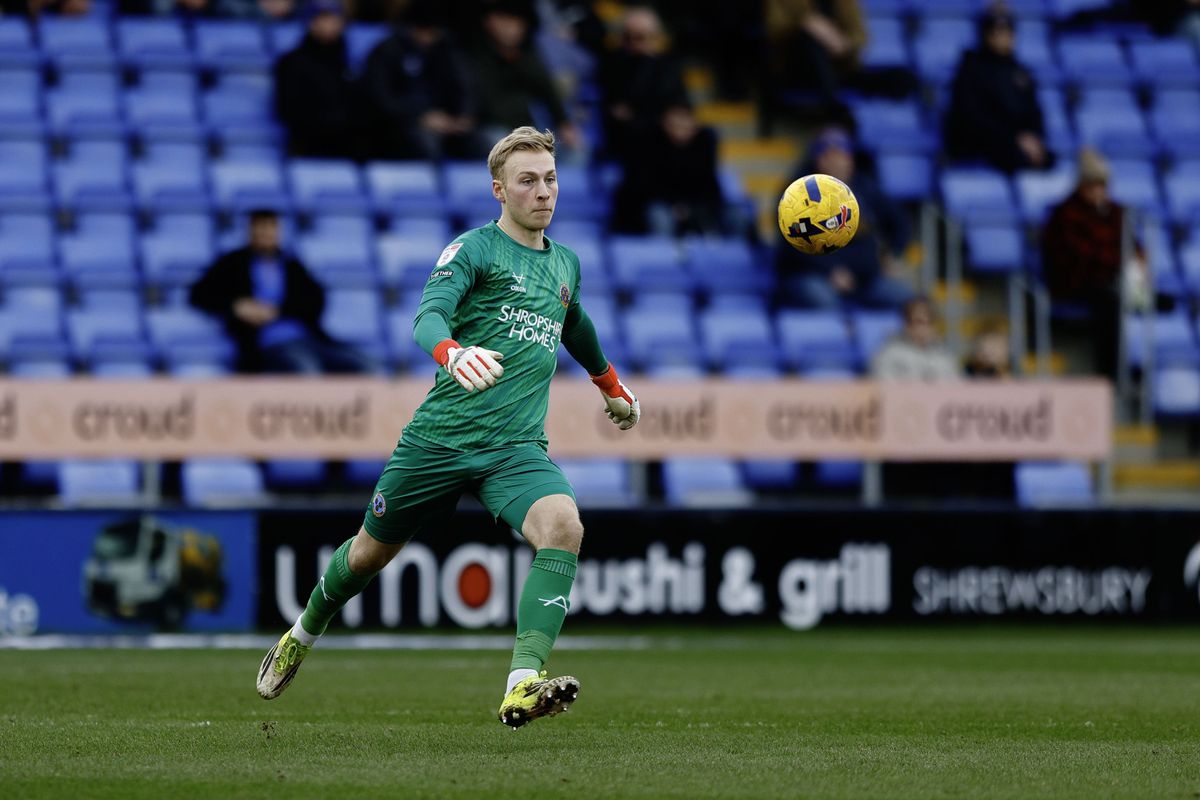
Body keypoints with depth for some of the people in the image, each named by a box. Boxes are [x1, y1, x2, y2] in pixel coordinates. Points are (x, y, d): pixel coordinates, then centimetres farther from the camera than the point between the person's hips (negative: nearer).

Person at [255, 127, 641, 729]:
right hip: (440, 437, -3)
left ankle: (522, 685, -37)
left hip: (517, 448, 3)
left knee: (562, 526, -28)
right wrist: (453, 353, -46)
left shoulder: (565, 264, 15)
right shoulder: (474, 249, -5)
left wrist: (613, 388, 53)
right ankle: (303, 634, 45)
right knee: (371, 551, 13)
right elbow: (428, 317, -23)